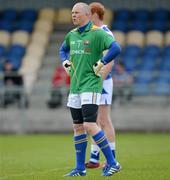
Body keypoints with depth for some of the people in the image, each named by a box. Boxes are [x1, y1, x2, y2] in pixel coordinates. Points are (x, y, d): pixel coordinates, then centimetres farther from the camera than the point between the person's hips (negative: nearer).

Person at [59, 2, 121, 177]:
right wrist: (65, 62, 14)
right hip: (75, 87, 8)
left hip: (91, 86, -8)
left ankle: (112, 162, -7)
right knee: (78, 127, 9)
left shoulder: (97, 33, -10)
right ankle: (80, 168, 15)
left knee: (89, 125, -15)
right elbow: (63, 49, 32)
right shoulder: (71, 35, 12)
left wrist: (101, 63, -18)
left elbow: (116, 48, -22)